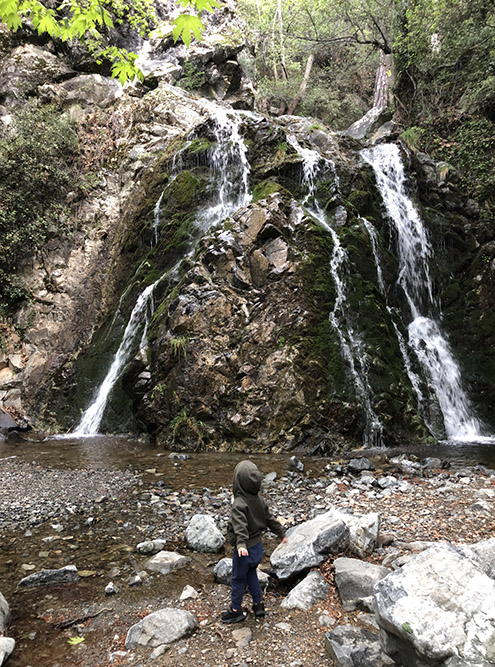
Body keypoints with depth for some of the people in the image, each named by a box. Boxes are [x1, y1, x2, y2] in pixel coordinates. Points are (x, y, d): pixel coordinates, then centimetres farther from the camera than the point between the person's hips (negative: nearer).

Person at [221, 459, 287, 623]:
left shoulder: (239, 504, -26)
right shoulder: (259, 500, -3)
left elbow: (240, 525, -40)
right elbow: (270, 519, 7)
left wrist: (241, 544, -51)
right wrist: (282, 533, 19)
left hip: (245, 549, -7)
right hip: (258, 545, 7)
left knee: (238, 579, 14)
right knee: (251, 574, 27)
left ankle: (236, 611, 31)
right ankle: (258, 605, 37)